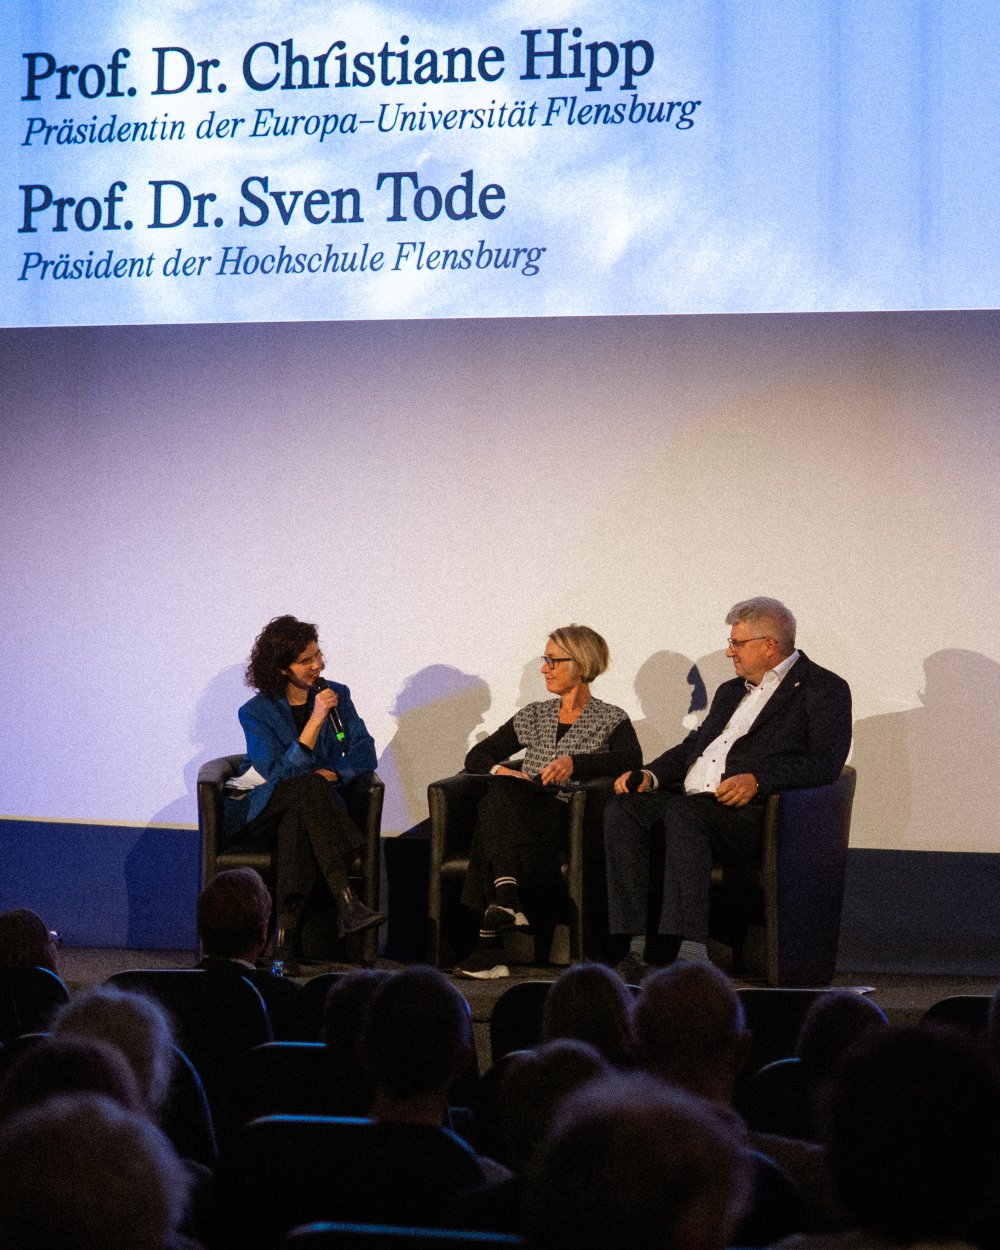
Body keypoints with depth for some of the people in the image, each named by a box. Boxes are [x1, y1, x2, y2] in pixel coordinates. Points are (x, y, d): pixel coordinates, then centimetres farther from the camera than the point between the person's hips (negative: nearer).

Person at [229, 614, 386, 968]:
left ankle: (285, 936, -49)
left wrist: (333, 774, -13)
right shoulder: (256, 713, -2)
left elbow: (364, 753, 7)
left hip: (319, 811, 2)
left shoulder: (337, 695, 10)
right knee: (309, 786, -37)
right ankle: (347, 904, -52)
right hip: (266, 815, -2)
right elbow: (282, 775, -14)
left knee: (297, 826, -37)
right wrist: (316, 720, -19)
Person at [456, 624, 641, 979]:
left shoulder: (611, 719, 11)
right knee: (501, 791, -33)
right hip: (519, 813, 4)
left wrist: (575, 763, -23)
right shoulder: (534, 716, 25)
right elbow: (475, 757, 24)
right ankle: (506, 898, -50)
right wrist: (499, 770, 1)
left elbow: (631, 760, -10)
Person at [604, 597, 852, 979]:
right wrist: (651, 775, 7)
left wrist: (758, 780, -24)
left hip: (753, 813, -7)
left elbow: (825, 764, -10)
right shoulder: (730, 691, 30)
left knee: (682, 813, -36)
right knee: (623, 810, -20)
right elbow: (693, 746, 28)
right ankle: (635, 948, -28)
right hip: (691, 802, 8)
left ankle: (687, 956, -42)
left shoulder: (824, 689, 3)